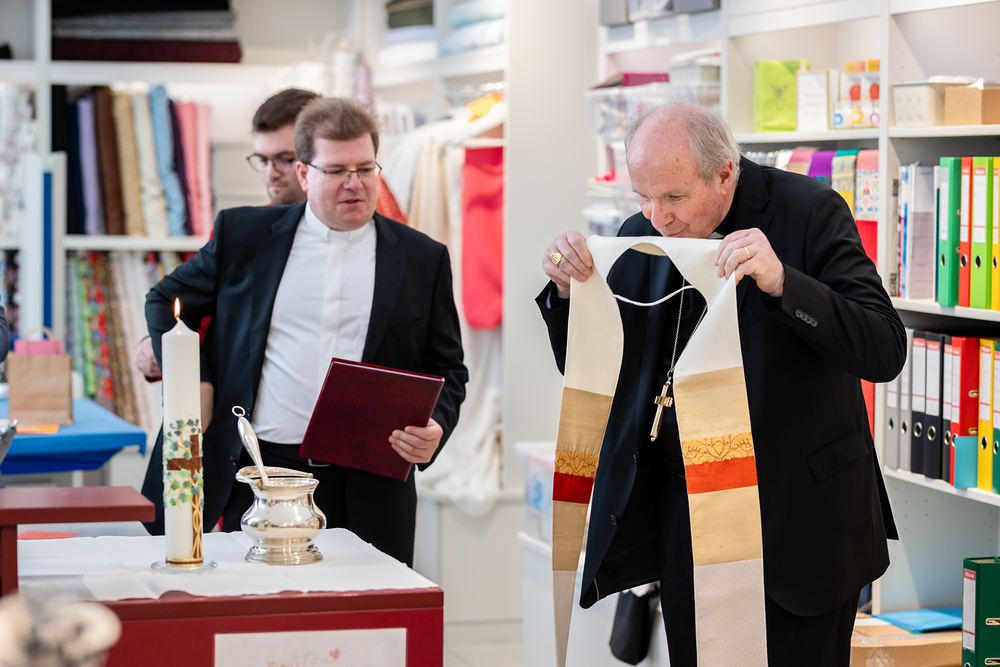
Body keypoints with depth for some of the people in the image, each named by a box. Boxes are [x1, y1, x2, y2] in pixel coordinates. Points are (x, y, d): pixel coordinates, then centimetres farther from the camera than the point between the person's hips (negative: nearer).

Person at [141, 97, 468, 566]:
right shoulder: (244, 234, 8)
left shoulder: (423, 258, 9)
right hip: (258, 479, 0)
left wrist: (434, 428, -7)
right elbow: (164, 301, 18)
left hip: (369, 494, 0)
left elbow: (447, 369, 13)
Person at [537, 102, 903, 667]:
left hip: (796, 513, -4)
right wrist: (569, 289, -12)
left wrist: (780, 281, -32)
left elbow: (885, 353, -19)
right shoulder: (644, 235, 2)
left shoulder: (810, 213, -11)